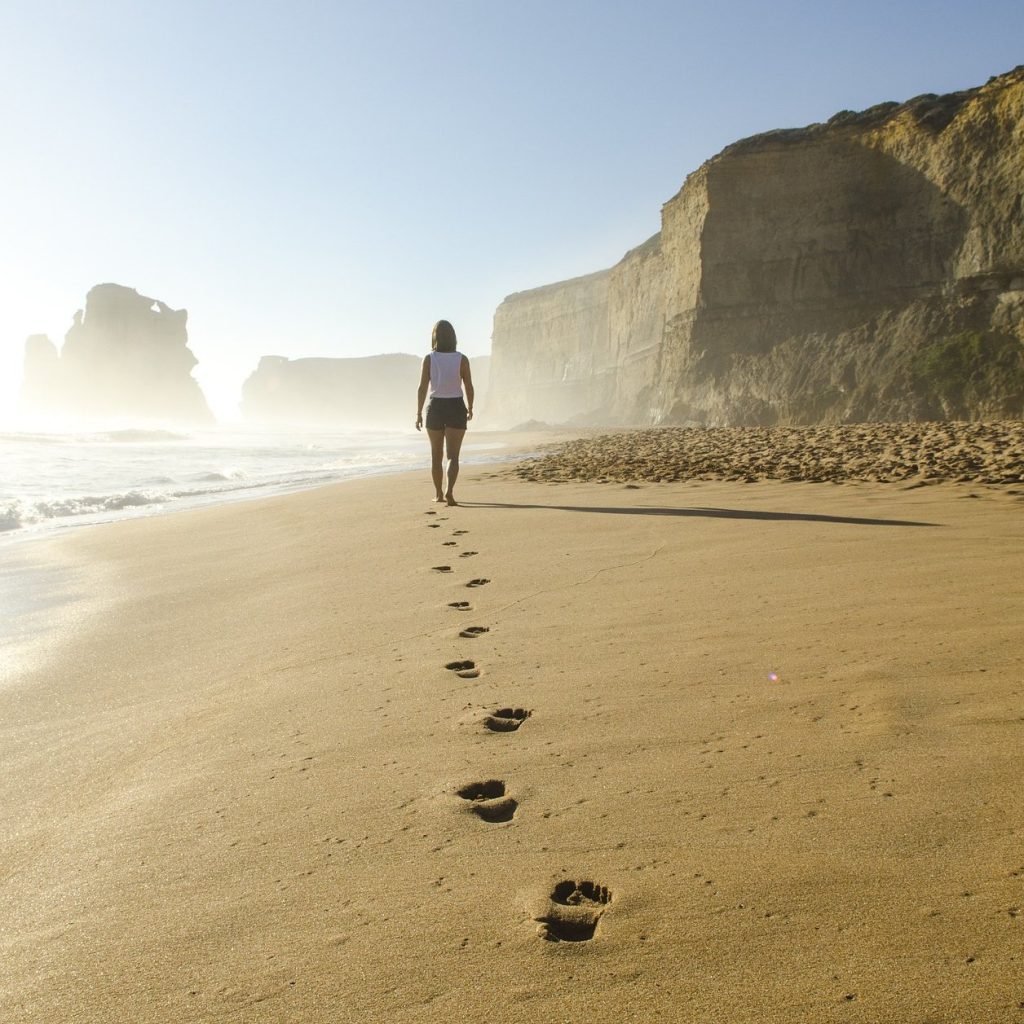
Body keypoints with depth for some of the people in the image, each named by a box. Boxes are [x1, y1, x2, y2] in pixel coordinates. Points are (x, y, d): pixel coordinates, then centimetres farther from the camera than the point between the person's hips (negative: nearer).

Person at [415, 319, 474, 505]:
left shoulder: (429, 359, -5)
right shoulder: (461, 359, -4)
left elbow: (422, 388, -7)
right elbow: (469, 387, -1)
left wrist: (418, 413, 0)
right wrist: (470, 408, 15)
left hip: (435, 408, 1)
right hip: (456, 408, -1)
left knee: (436, 455, 16)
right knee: (453, 455, -2)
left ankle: (438, 494, 25)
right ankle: (449, 491, -24)